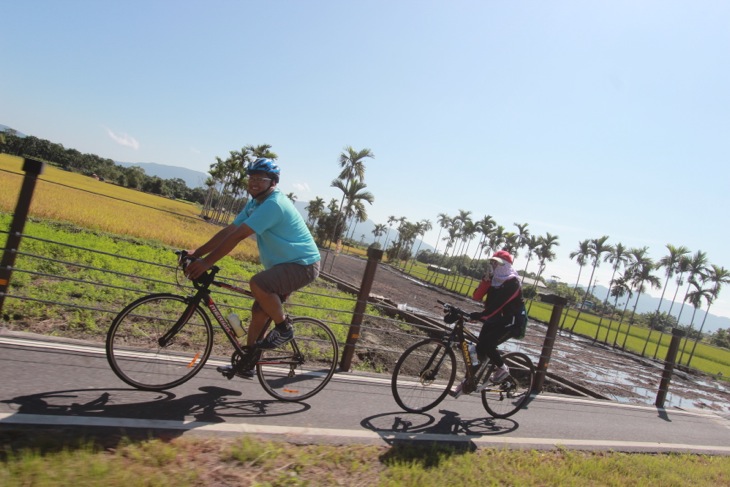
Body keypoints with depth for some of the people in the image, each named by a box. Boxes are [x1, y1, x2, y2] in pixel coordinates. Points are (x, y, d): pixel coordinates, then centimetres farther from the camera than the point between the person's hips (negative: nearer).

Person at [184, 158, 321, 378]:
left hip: (303, 264, -10)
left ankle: (284, 328, -8)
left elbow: (237, 236, -28)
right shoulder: (255, 204, 9)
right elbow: (228, 231, 6)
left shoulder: (274, 204, -23)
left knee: (257, 284, -31)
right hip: (284, 265, 10)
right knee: (258, 311, 10)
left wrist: (206, 262, -28)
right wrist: (196, 253, -2)